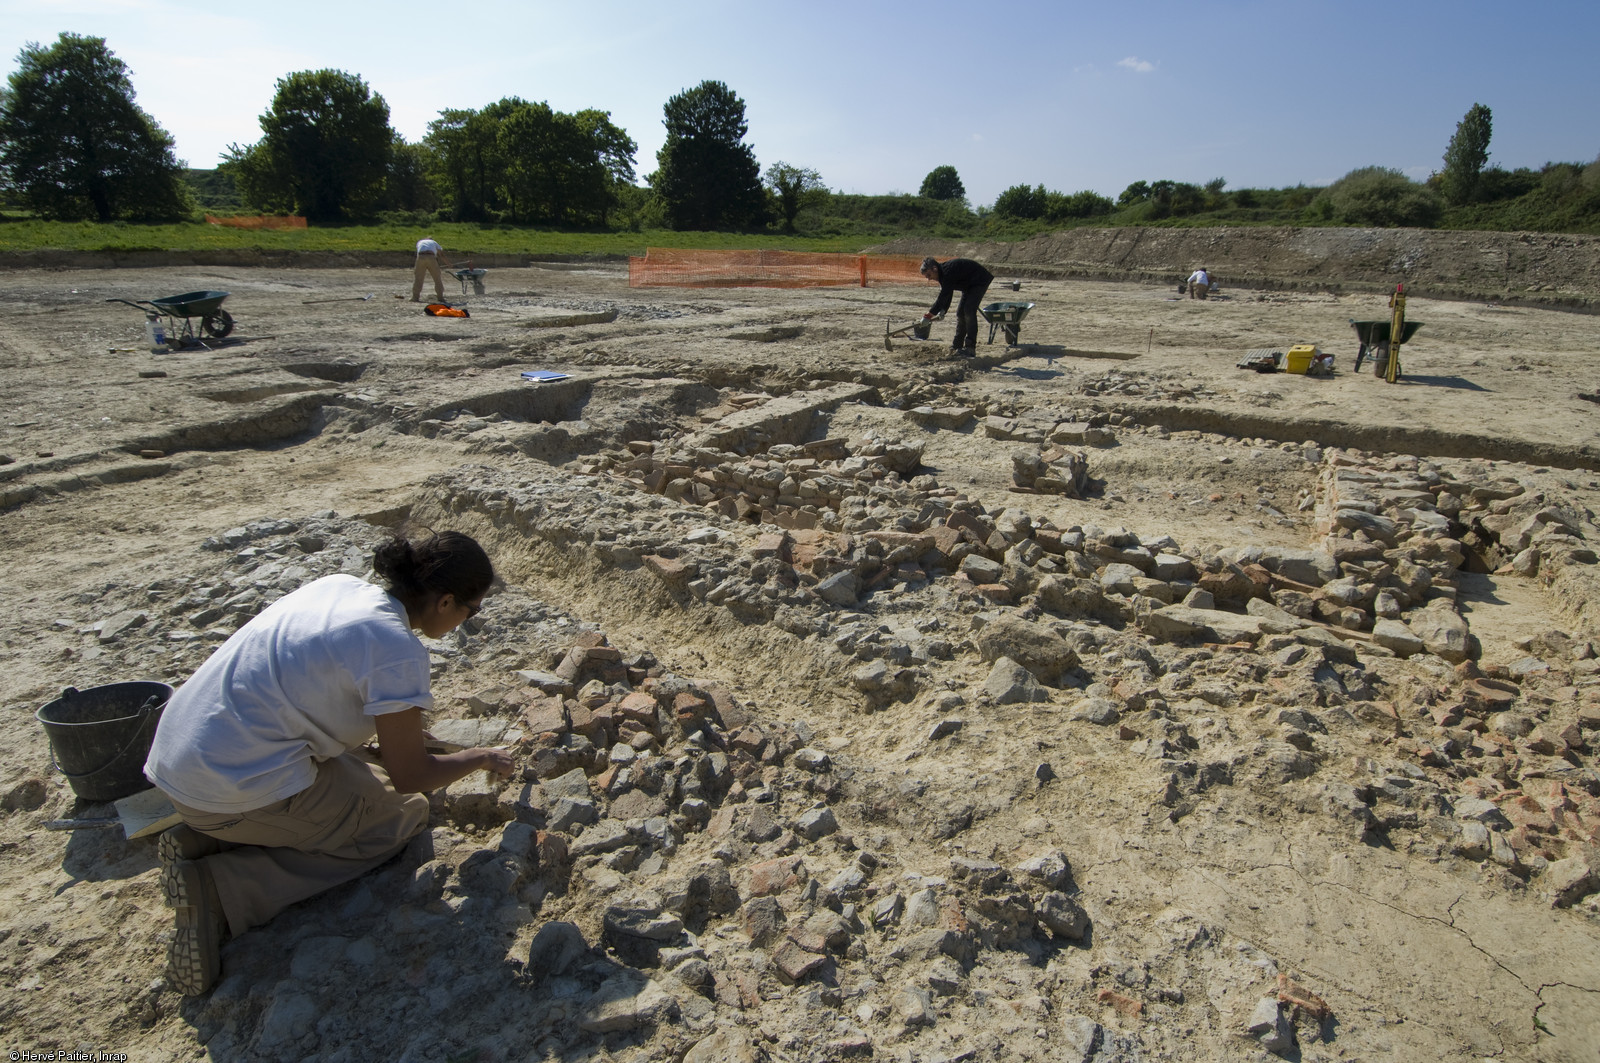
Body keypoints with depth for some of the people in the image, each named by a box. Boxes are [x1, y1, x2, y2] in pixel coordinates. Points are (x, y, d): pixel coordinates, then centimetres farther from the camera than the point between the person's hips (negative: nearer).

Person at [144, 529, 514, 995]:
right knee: (404, 814, 6)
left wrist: (398, 727, 25)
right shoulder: (397, 649, -19)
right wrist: (481, 758, 9)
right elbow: (409, 775, -10)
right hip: (239, 789, -9)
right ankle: (222, 888, -5)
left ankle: (204, 841, 8)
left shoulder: (338, 586, 5)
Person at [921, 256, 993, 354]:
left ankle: (970, 348, -19)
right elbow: (946, 295, 5)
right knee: (960, 312, 8)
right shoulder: (943, 272, 1)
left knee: (969, 311, -19)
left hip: (979, 281, -10)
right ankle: (957, 346, 14)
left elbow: (943, 296, -31)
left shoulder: (948, 272, -30)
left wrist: (931, 313, -28)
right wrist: (943, 310, -10)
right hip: (969, 285, 10)